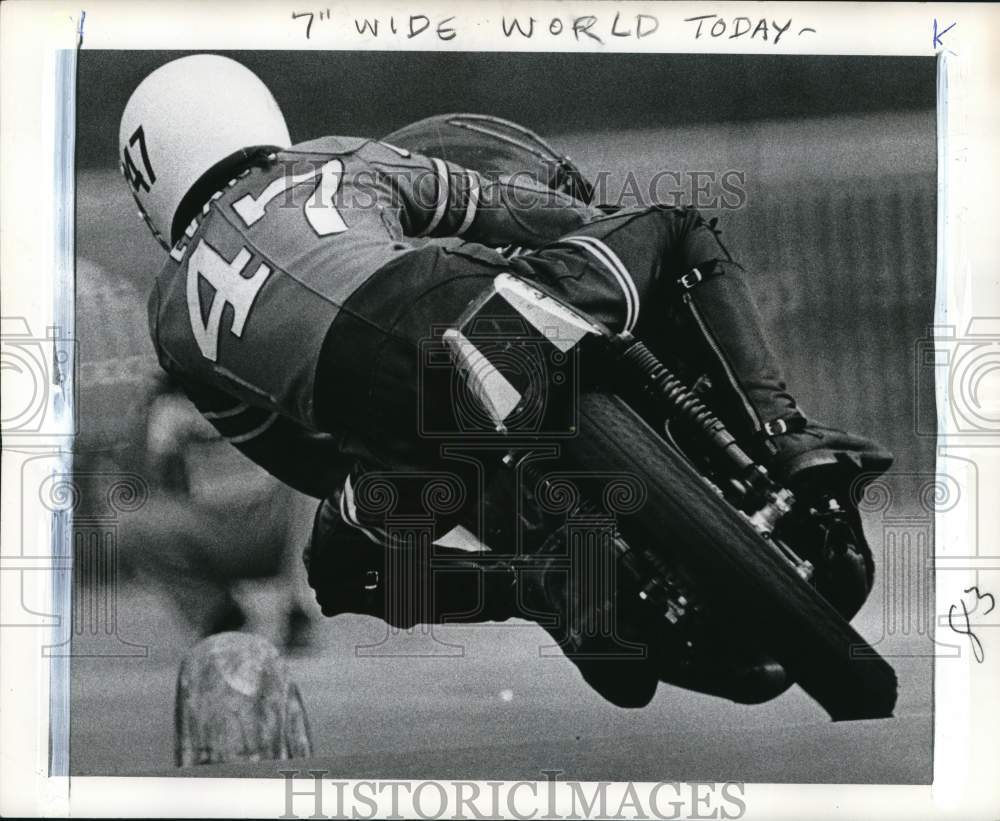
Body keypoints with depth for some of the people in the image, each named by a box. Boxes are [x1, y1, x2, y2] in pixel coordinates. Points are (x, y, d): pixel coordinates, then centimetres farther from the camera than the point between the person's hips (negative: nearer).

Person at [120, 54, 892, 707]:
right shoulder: (335, 160, 29)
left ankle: (548, 586, 1)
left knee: (344, 568, 27)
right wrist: (604, 224, 47)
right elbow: (498, 206, 33)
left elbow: (299, 459, 32)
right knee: (680, 234, 25)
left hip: (407, 431, 0)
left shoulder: (174, 317, 28)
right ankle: (782, 434, 5)